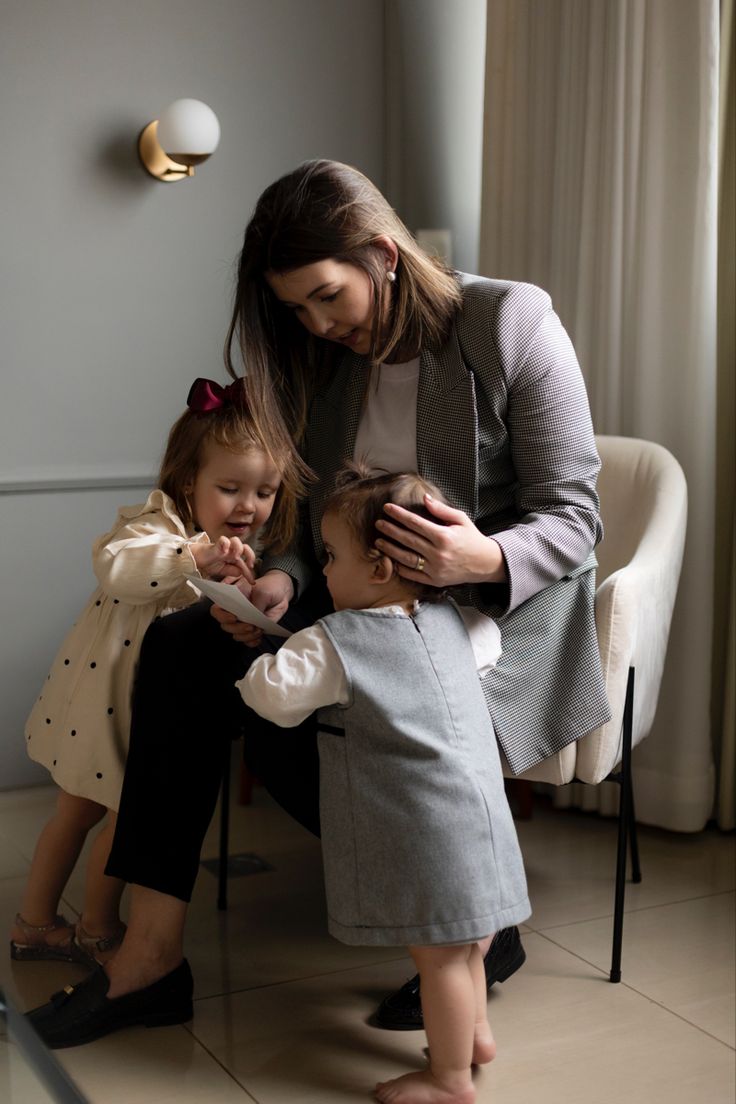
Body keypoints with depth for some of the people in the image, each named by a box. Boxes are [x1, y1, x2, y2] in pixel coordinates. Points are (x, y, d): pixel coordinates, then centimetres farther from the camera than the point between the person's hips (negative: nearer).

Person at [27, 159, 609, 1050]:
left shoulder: (512, 323, -9)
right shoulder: (332, 359, 7)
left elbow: (572, 517, -11)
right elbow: (314, 519, 10)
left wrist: (483, 559, -33)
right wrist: (283, 580, -13)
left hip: (506, 607, -6)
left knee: (290, 714, -30)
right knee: (181, 648, -17)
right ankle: (151, 951, -13)